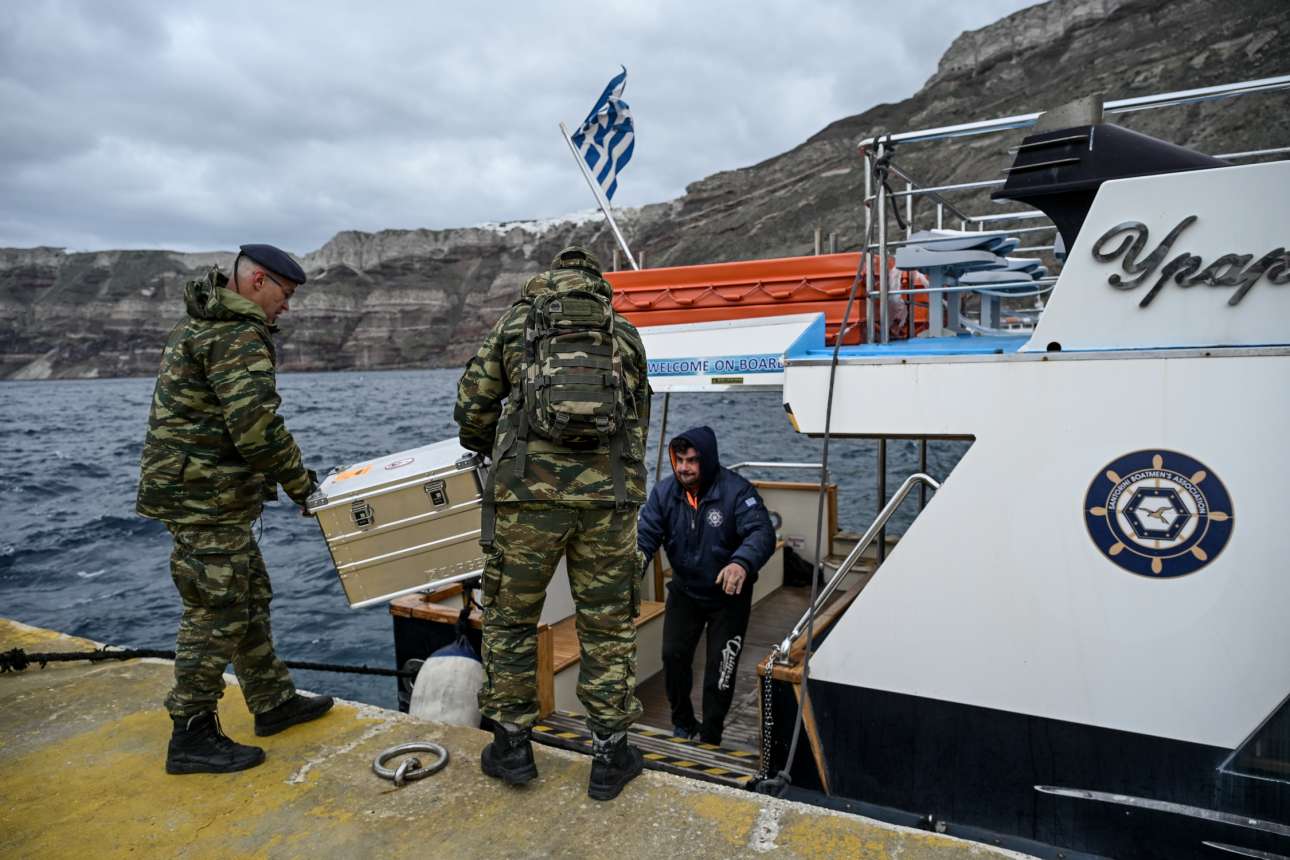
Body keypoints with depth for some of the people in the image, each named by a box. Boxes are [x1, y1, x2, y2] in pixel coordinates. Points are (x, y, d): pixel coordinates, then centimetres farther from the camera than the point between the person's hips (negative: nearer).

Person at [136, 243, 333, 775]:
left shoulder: (200, 324, 19)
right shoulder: (238, 336, -16)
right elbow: (258, 427, -25)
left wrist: (287, 474, 17)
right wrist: (300, 483, -13)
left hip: (199, 492, 11)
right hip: (206, 497, -11)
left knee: (250, 600, 17)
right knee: (217, 614, -2)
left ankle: (274, 702, 29)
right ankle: (192, 737, 10)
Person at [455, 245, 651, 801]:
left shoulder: (514, 323, 14)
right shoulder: (626, 335, 19)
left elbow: (471, 410, 13)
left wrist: (494, 454, 34)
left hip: (528, 491, -1)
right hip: (610, 494, 2)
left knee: (510, 618, 16)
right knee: (608, 626, 13)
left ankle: (512, 746, 26)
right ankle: (610, 755, 23)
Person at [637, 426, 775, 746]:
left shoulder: (737, 490, -25)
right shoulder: (664, 491, -11)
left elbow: (762, 532, -36)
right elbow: (647, 531, -15)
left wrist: (742, 563, -56)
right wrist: (637, 555, -38)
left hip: (729, 595, -3)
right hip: (684, 590, 4)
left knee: (720, 669, 4)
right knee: (673, 656, 6)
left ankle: (710, 740, 25)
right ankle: (683, 724, 32)